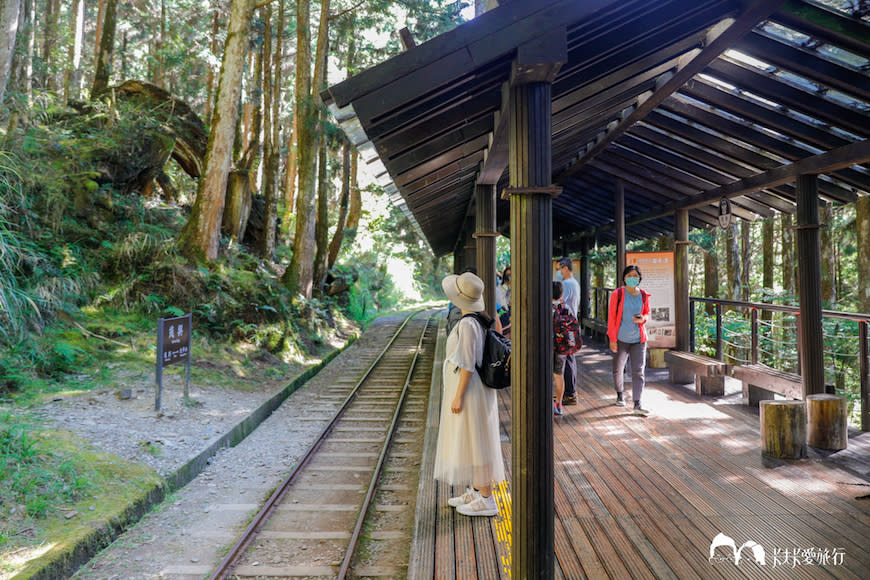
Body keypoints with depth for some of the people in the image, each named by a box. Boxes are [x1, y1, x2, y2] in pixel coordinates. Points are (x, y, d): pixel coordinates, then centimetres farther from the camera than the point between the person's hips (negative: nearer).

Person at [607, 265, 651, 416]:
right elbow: (611, 316, -7)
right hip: (621, 338, -1)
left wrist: (643, 319, -9)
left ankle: (637, 404, -8)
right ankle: (620, 394, 38)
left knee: (638, 371, -6)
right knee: (618, 369, 13)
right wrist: (612, 339, -9)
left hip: (638, 339, 1)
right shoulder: (617, 294, -9)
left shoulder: (643, 295, 0)